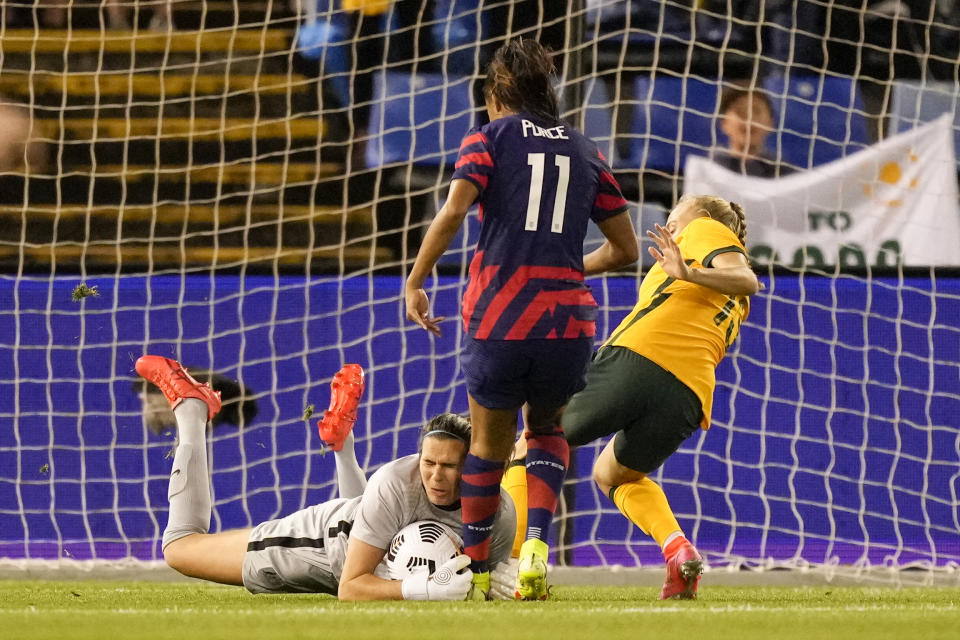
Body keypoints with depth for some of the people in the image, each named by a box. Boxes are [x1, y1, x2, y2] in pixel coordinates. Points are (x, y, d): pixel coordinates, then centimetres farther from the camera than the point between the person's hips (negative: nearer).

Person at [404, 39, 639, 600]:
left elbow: (452, 214, -11)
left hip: (498, 316, -2)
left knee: (489, 442, 17)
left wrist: (415, 285, -3)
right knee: (547, 430, 24)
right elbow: (626, 249, 16)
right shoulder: (583, 150, 15)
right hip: (567, 319, 2)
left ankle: (477, 570, 23)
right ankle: (536, 547, 2)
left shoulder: (490, 137, 5)